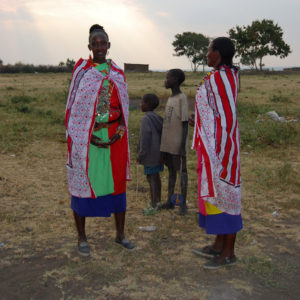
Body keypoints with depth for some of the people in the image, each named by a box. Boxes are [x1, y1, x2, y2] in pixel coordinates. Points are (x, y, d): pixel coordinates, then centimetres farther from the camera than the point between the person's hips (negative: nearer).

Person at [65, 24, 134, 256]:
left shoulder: (118, 74, 8)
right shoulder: (81, 70, 0)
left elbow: (124, 107, 9)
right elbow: (73, 107, -3)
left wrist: (118, 133, -6)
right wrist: (89, 137, -11)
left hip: (114, 138, 3)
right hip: (85, 138, -2)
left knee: (117, 182, 7)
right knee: (83, 182, 3)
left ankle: (120, 234, 23)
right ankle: (82, 238, 17)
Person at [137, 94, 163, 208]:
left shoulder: (146, 119, -17)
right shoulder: (158, 118, 7)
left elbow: (145, 140, -20)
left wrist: (140, 156, -11)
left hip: (150, 155, -8)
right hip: (159, 154, 8)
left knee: (152, 178, -1)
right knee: (156, 177, 16)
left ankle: (154, 205, 6)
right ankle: (158, 201, 25)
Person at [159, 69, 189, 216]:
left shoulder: (182, 99, -11)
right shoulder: (170, 99, 13)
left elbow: (185, 123, -14)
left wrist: (183, 146, -17)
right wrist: (164, 145, 17)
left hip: (178, 145, -7)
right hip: (168, 144, 8)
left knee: (181, 171, 1)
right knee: (171, 171, 12)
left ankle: (183, 203, 10)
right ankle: (169, 201, 20)